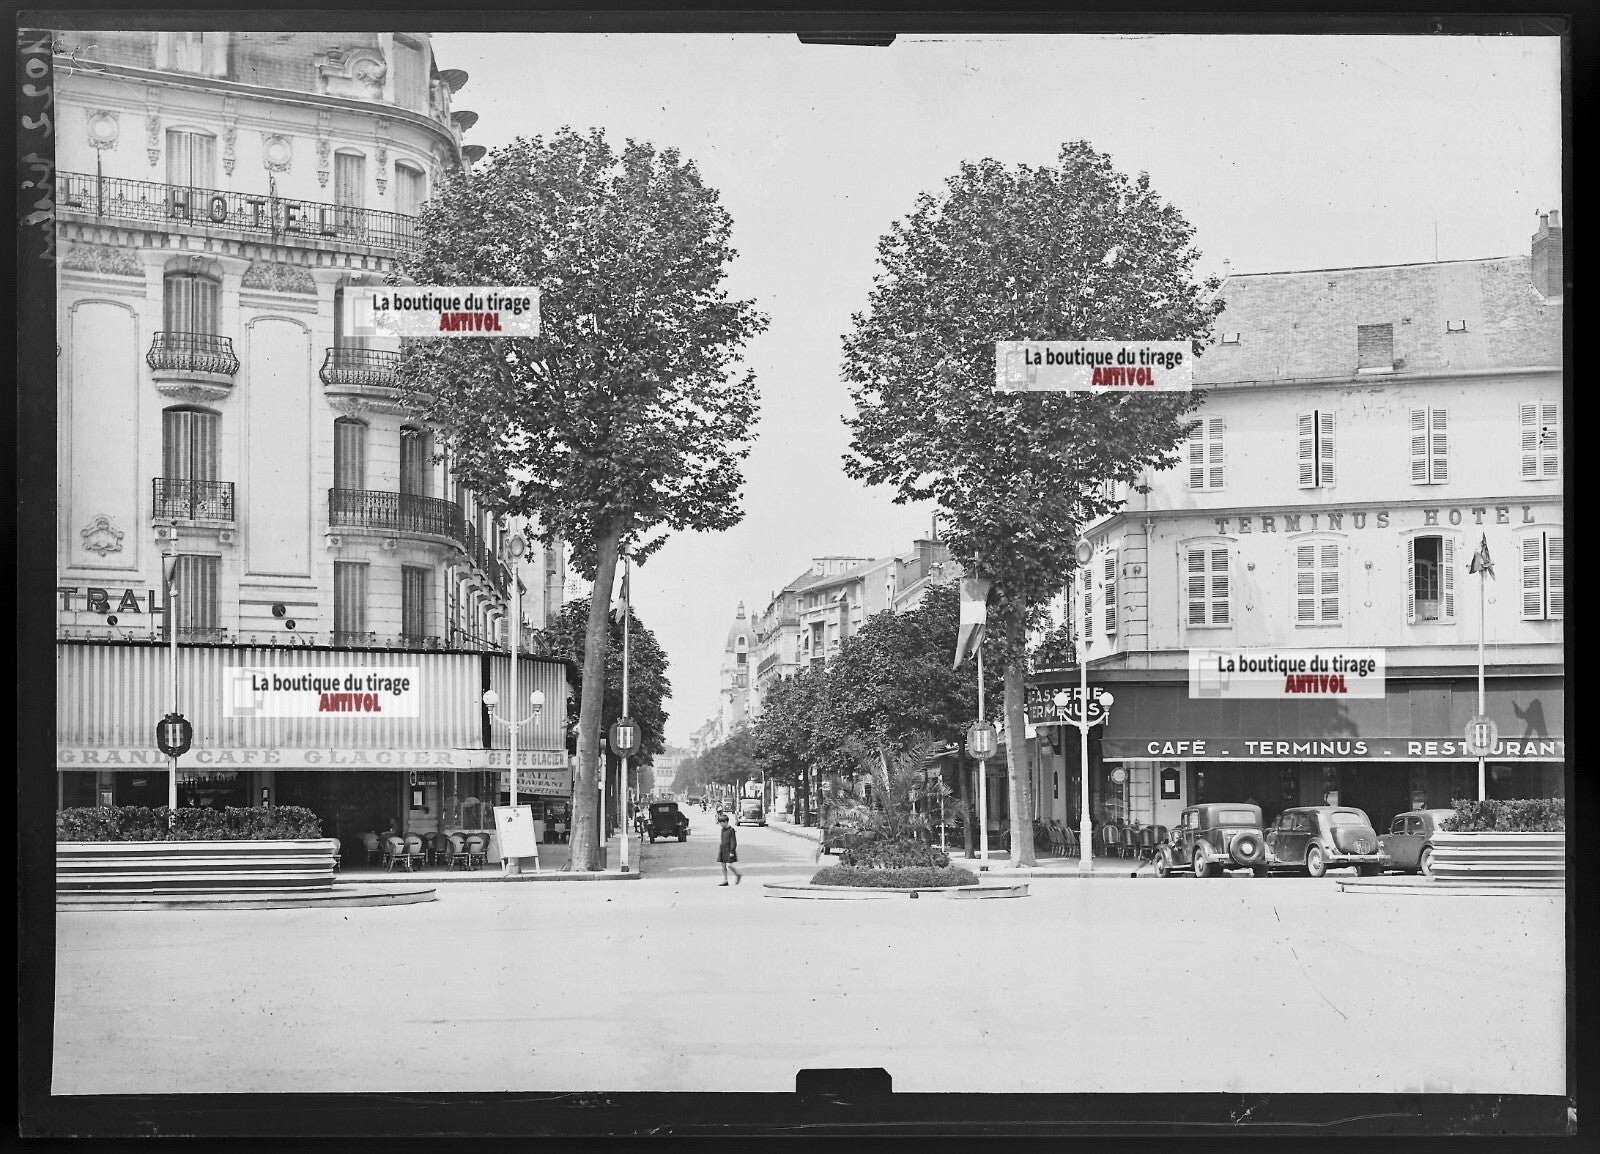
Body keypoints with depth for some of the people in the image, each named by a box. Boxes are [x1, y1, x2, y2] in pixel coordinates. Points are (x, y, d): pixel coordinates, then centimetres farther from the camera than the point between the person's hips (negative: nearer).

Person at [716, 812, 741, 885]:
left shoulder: (731, 830, -13)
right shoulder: (723, 830, 10)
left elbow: (733, 841, -13)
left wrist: (732, 851, -16)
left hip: (729, 850, -8)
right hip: (723, 849, 8)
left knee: (728, 865, -13)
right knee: (723, 866, 6)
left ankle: (738, 875, 9)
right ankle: (725, 881, 12)